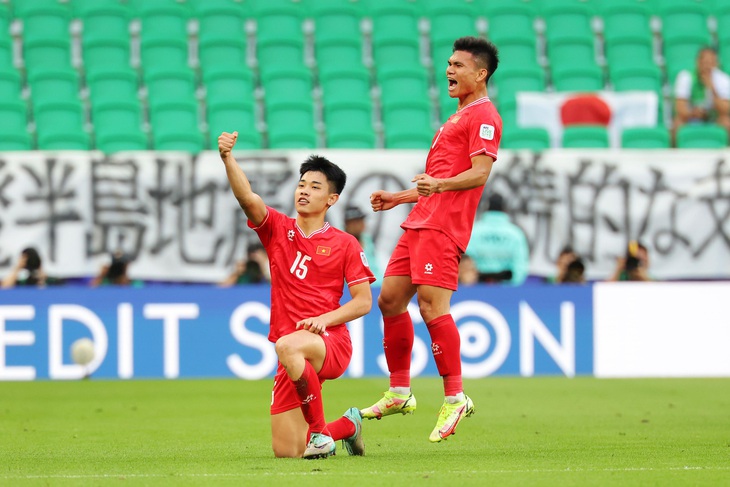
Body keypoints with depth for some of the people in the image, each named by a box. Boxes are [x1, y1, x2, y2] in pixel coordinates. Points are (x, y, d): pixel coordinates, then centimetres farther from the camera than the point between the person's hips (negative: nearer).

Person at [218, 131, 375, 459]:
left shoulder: (345, 244, 4)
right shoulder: (278, 229, 11)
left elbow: (364, 302, 2)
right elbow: (247, 198, -7)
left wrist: (325, 318, -15)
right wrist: (227, 158, -24)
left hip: (331, 345, -4)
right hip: (295, 357, 4)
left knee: (287, 345, -41)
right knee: (286, 451, -1)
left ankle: (319, 430, -23)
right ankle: (348, 425, 30)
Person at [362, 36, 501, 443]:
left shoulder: (483, 116, -5)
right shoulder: (461, 116, 27)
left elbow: (480, 172, -18)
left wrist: (439, 185, -33)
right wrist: (400, 197, 32)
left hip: (443, 226, -10)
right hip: (421, 223, 10)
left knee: (432, 304, -17)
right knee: (390, 299, 8)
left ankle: (455, 398, -13)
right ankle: (400, 393, 17)